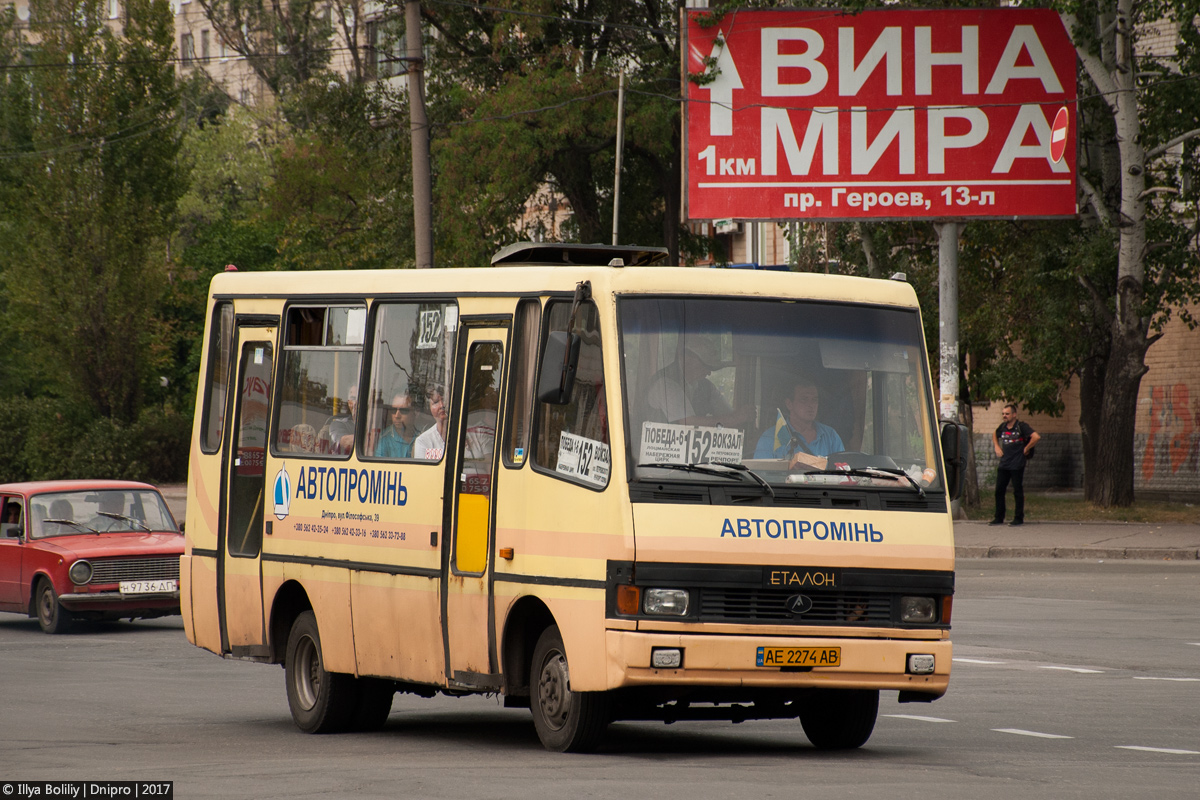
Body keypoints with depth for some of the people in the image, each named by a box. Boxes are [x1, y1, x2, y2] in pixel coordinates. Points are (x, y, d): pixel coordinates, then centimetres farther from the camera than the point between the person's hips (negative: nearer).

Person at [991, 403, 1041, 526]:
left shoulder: (1021, 426, -9)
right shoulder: (1002, 427, 10)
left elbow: (1036, 436, -19)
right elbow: (994, 435, 32)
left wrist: (1026, 449, -12)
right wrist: (997, 447, 17)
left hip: (1017, 465, -7)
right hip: (1004, 464, 7)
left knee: (1017, 491, 0)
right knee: (999, 490, 6)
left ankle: (1019, 518, 7)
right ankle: (999, 518, 13)